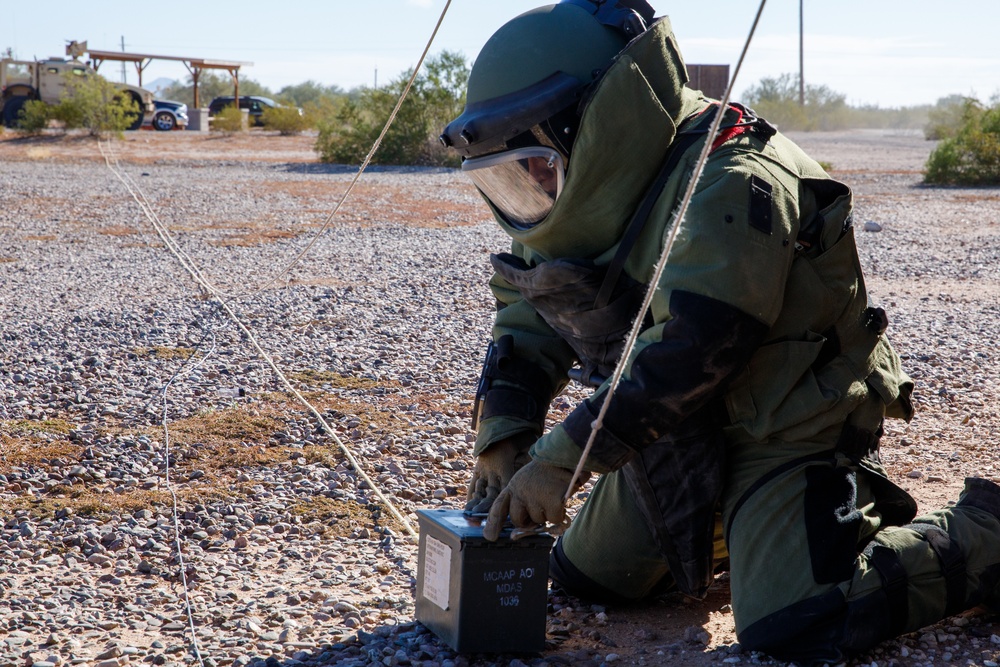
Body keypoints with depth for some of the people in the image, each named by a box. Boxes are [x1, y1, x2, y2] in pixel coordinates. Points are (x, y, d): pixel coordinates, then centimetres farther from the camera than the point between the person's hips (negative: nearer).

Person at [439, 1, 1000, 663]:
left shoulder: (730, 187, -27)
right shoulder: (585, 202, 1)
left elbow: (691, 349, -34)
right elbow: (527, 322, 3)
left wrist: (561, 458, -33)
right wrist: (504, 436, -14)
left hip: (788, 428, -8)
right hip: (677, 431, 8)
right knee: (585, 577, 14)